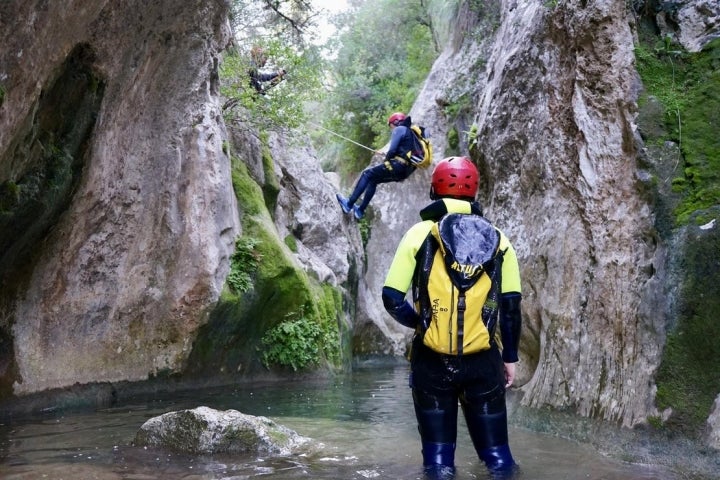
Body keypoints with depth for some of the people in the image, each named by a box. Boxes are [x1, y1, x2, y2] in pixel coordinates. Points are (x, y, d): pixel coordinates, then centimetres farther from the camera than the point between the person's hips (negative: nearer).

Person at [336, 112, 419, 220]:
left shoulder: (399, 129, -2)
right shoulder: (411, 132, 26)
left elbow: (392, 150, -13)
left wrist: (387, 159, 6)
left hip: (398, 166, -9)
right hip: (406, 170, 9)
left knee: (367, 174, 1)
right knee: (373, 180, 22)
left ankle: (349, 204, -2)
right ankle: (360, 210, 22)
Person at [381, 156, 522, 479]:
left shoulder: (420, 233, -2)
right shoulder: (497, 238, 3)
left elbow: (392, 299, -6)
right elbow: (511, 305, 3)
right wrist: (510, 357, 12)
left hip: (432, 359, -1)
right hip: (483, 360, 1)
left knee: (438, 452, 11)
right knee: (495, 450, 13)